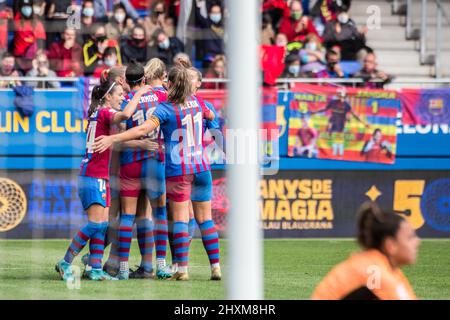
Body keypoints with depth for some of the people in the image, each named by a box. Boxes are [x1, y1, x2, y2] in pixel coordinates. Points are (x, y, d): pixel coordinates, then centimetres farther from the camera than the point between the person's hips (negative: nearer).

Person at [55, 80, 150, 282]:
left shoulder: (97, 113, 16)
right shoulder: (105, 113, -11)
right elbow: (125, 114, -32)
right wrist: (138, 94, -19)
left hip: (100, 176, 10)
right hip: (95, 176, -10)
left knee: (102, 225, 5)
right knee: (96, 223, -13)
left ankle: (95, 268, 3)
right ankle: (65, 263, -9)